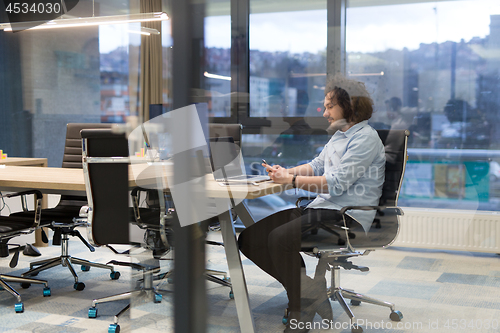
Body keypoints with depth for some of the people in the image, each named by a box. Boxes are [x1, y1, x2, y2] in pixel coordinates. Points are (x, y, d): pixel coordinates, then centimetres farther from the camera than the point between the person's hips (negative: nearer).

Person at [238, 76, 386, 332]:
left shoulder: (365, 138, -11)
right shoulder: (339, 134, 20)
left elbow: (337, 183, -18)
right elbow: (317, 166, 26)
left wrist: (291, 180, -14)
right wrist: (286, 171, 9)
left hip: (347, 216, -9)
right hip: (321, 207, 10)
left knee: (280, 239, -30)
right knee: (250, 238, -6)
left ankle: (303, 308, -11)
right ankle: (306, 285, 0)